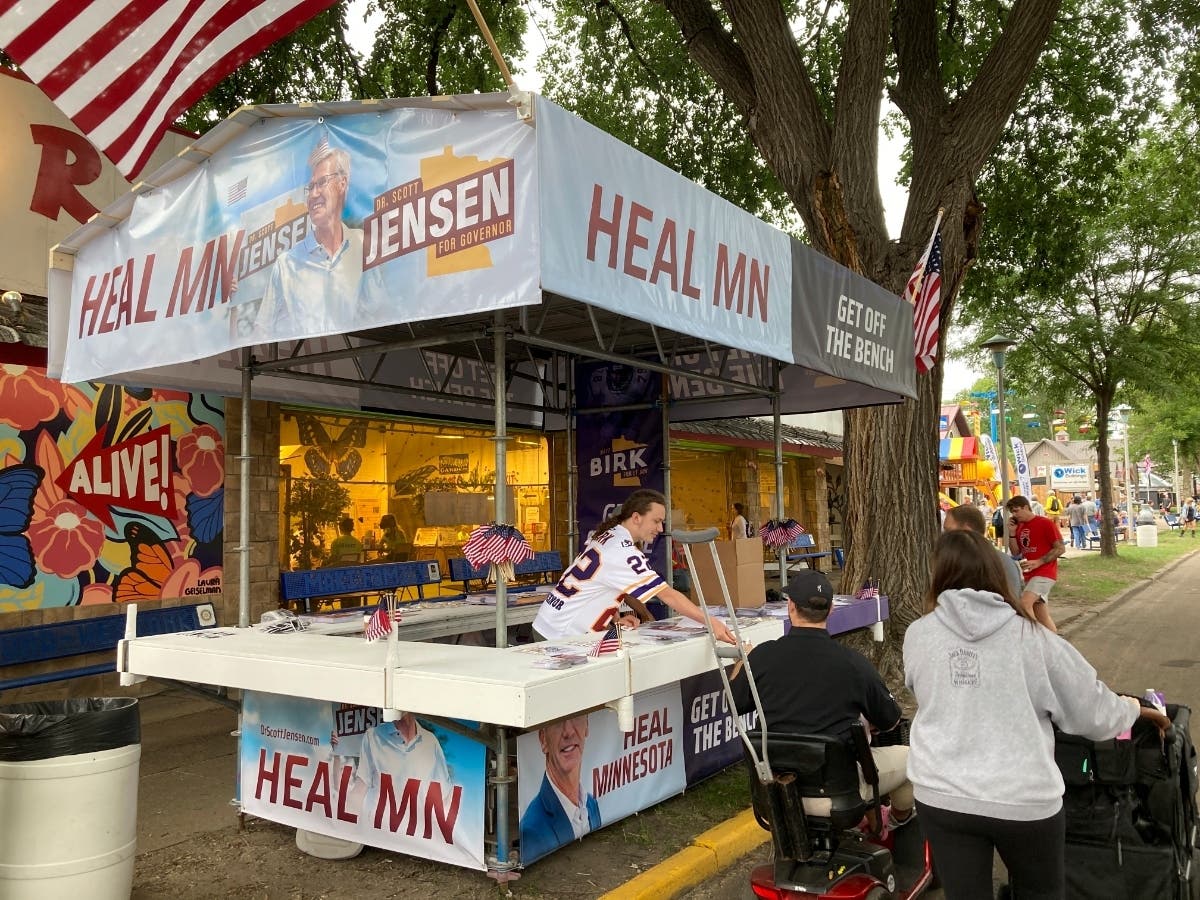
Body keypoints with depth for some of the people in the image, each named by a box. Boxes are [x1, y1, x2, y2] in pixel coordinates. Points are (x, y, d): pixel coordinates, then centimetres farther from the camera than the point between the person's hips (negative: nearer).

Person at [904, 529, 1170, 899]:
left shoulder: (918, 635, -5)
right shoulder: (1031, 637, -9)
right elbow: (1092, 711, 1)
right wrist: (1135, 709, 23)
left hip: (941, 796, 1)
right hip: (1023, 799, 0)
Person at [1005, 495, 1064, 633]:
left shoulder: (1045, 523, -9)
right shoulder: (1019, 527, 11)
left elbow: (1061, 548, -11)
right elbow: (1016, 553, 11)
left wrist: (1038, 562, -19)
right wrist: (1012, 533, -2)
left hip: (1044, 573, -8)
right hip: (1029, 575, 8)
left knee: (1024, 603, -26)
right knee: (1042, 616, 11)